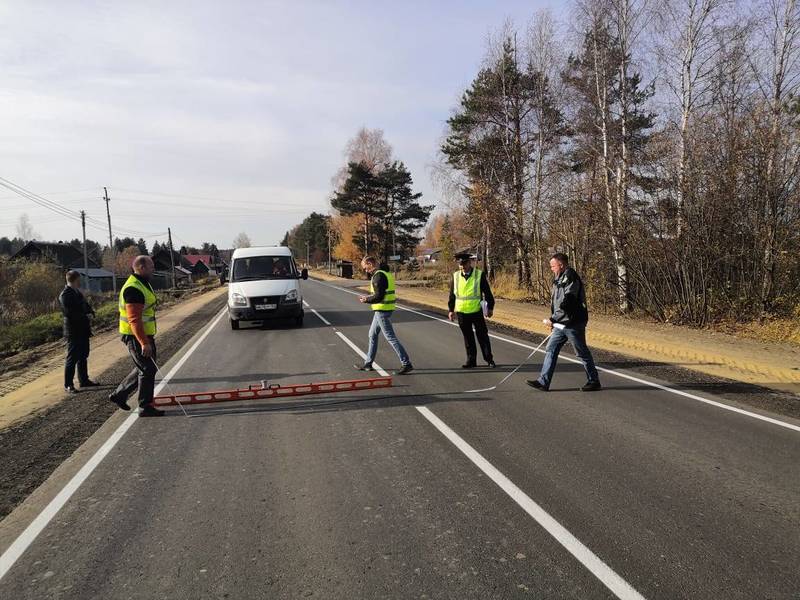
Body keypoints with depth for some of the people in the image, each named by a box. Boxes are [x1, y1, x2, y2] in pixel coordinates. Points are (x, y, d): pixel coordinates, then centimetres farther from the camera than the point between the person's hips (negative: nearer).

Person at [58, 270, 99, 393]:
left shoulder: (77, 292, 13)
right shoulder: (65, 295, -16)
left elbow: (85, 305, 18)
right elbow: (69, 313, -23)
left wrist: (90, 312, -3)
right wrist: (85, 316, -15)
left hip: (83, 330, 9)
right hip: (73, 331, -9)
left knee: (83, 356, 17)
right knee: (72, 358, -3)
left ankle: (84, 380, 28)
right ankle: (68, 385, 5)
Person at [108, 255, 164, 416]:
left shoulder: (143, 284, 13)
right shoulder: (133, 289, -21)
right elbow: (134, 319, -26)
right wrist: (144, 342, -28)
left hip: (145, 335, 10)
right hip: (135, 337, -10)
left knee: (143, 368, 19)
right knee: (148, 369, -4)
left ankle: (119, 394, 31)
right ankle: (145, 407, 6)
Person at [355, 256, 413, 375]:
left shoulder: (378, 276, -19)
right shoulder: (385, 273, 13)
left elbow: (379, 297, -24)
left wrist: (366, 300, -9)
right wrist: (368, 297, 13)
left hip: (382, 310, -11)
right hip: (384, 309, 11)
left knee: (390, 337, -6)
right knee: (372, 334, 18)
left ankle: (406, 364, -3)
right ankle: (368, 364, 28)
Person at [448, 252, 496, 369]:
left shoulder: (480, 275, -5)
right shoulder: (455, 277, 2)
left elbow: (487, 292, 1)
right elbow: (452, 295, 8)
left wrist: (490, 307, 2)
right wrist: (451, 310, 7)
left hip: (476, 311, -2)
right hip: (461, 312, 2)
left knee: (482, 336, 5)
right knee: (468, 338, 10)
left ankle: (489, 359, 17)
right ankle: (471, 361, 19)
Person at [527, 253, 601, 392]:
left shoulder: (570, 278, -17)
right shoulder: (560, 279, 14)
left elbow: (567, 304, -24)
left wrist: (553, 319, -20)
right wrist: (554, 321, 16)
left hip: (573, 324, -10)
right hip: (561, 324, 10)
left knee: (582, 353, 3)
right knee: (551, 349, 6)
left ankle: (594, 382, 18)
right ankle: (543, 382, 8)